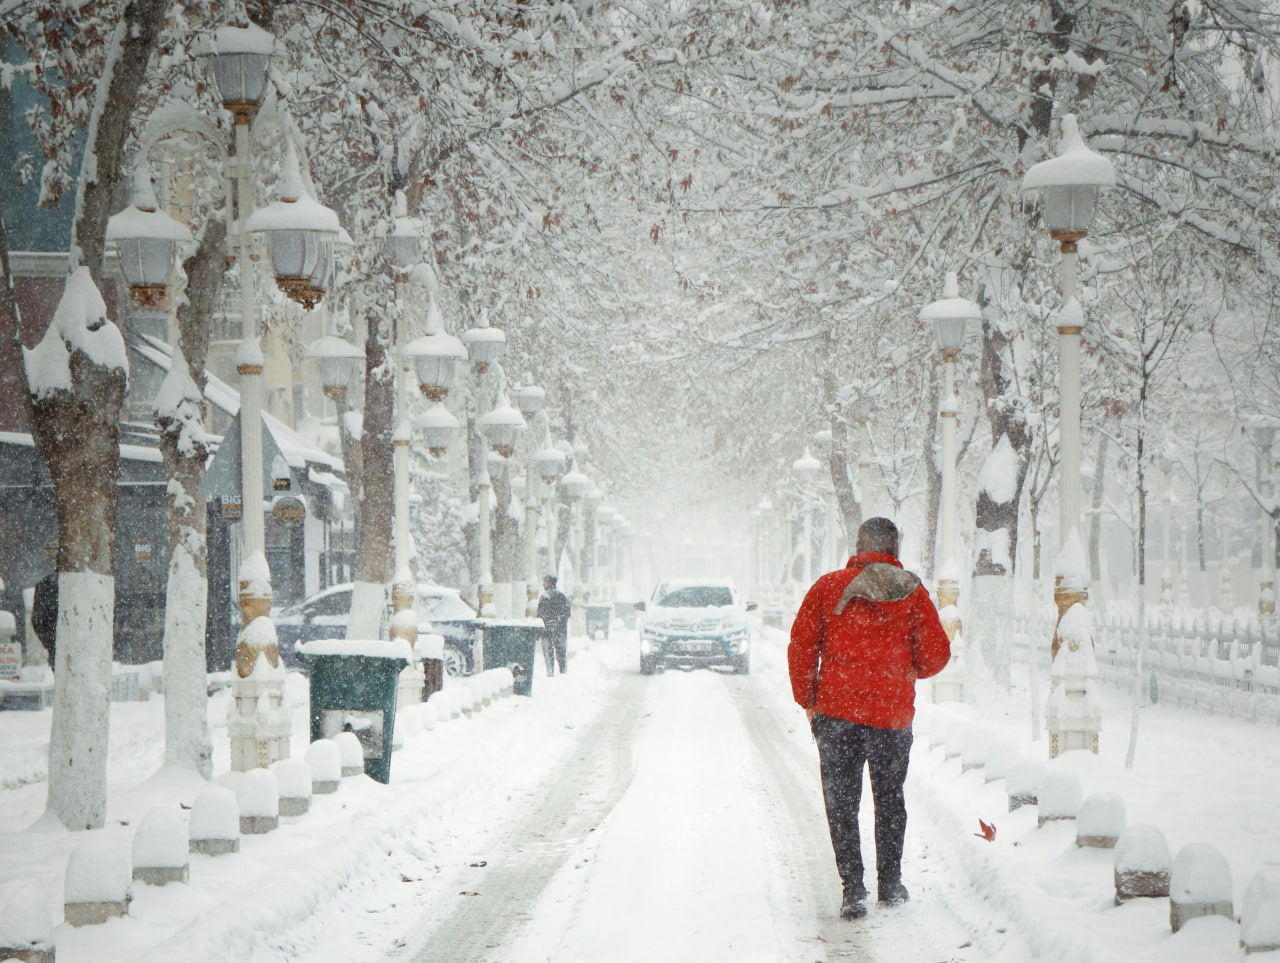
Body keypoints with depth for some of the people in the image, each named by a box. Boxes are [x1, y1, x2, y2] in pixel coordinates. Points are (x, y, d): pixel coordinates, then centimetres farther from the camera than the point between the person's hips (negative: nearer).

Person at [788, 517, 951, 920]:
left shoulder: (828, 587, 0)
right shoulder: (913, 594, 0)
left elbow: (801, 645, -2)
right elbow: (936, 654, 0)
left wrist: (807, 701, 8)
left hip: (836, 710, -1)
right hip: (893, 713, 1)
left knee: (841, 802, 4)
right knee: (890, 798, 18)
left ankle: (853, 887, -5)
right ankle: (890, 883, 23)